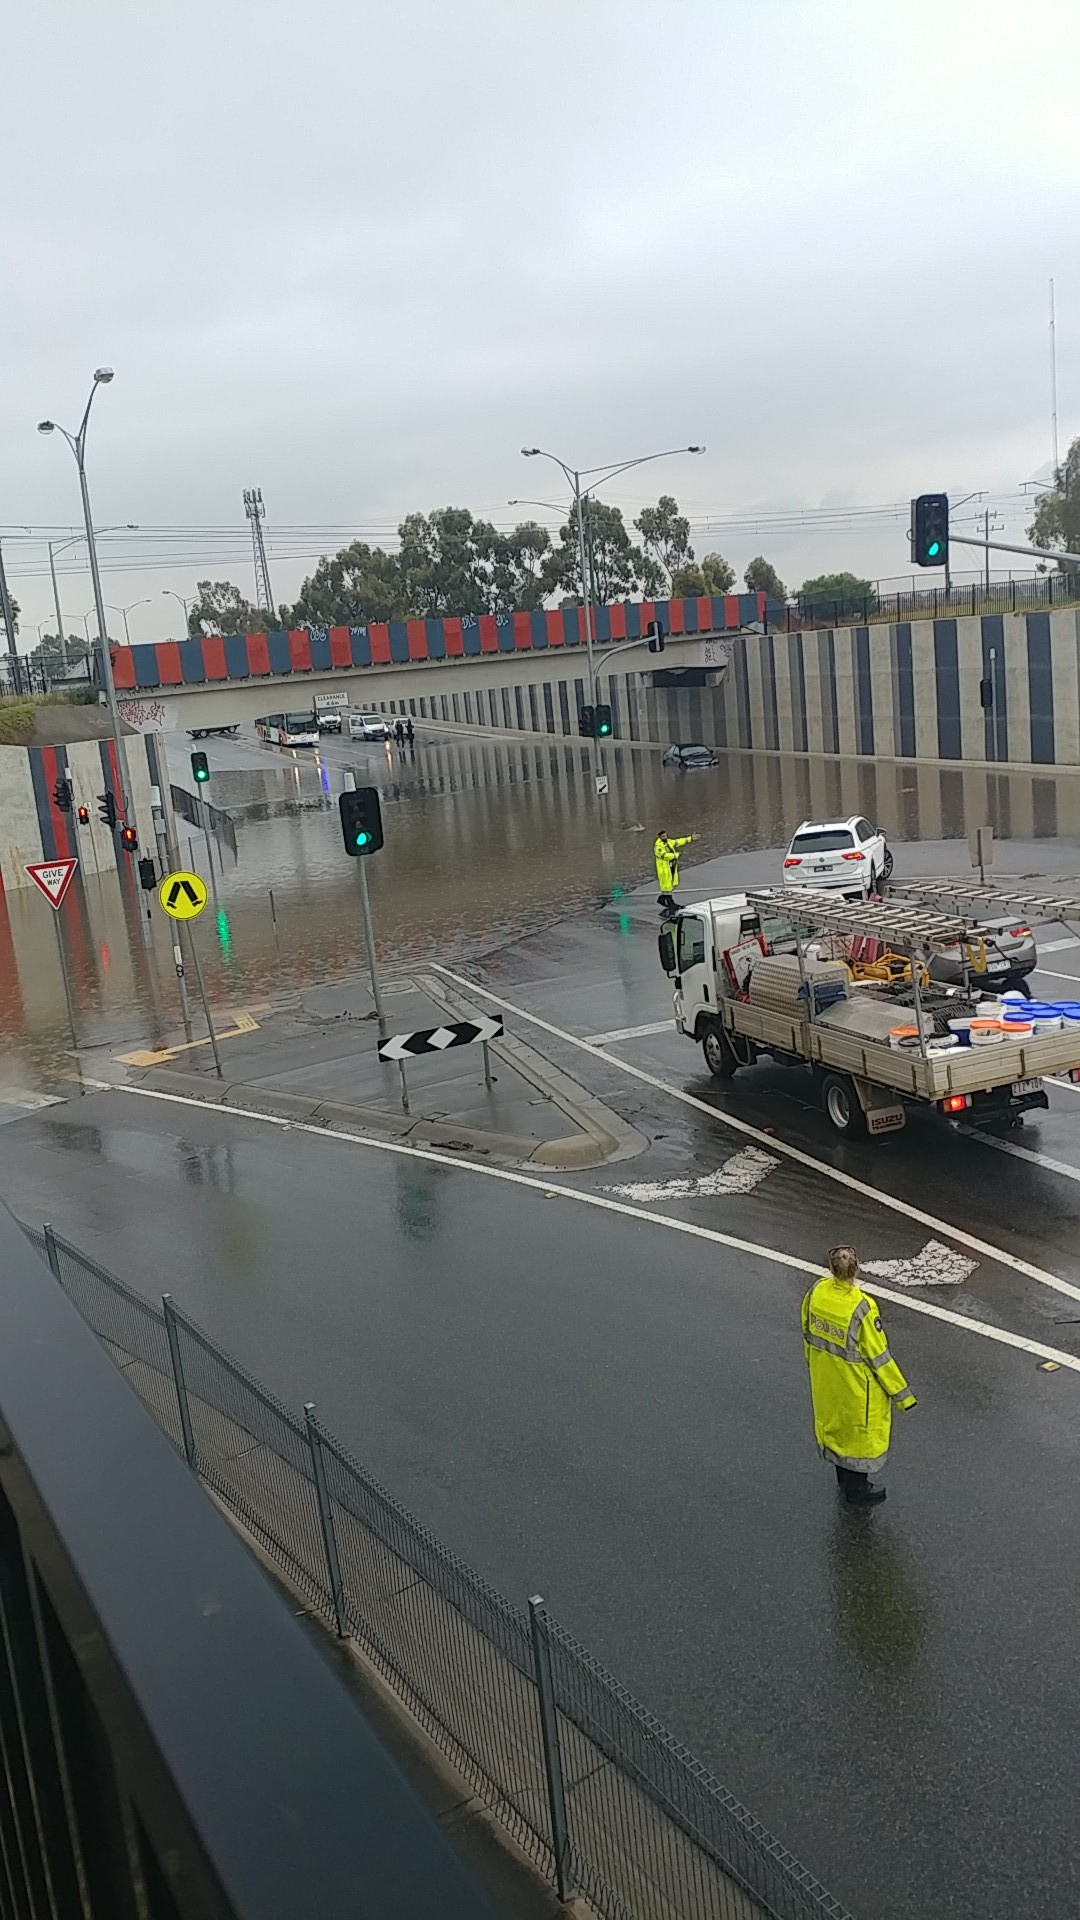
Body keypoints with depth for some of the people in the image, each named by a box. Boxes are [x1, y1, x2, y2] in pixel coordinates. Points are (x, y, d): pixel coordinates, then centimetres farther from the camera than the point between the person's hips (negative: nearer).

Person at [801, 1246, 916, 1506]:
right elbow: (879, 1357, -23)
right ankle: (856, 1490, 37)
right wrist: (901, 1393, -9)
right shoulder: (862, 1308, -33)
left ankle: (844, 1479, 48)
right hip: (855, 1385, -6)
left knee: (834, 1423, 26)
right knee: (860, 1429, 18)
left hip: (825, 1379, 6)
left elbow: (808, 1330, 1)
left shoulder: (817, 1290, -16)